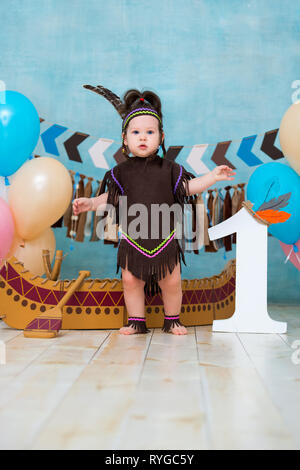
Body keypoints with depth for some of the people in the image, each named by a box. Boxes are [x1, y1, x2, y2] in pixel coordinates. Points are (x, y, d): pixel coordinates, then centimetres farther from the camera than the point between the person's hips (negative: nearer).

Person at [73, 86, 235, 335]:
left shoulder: (168, 168, 2)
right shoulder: (122, 172, 2)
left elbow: (189, 187, 3)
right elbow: (110, 198, 6)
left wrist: (213, 176, -5)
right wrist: (91, 203, -7)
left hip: (165, 239, 0)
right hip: (133, 240, 0)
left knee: (171, 282, 5)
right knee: (131, 280, 3)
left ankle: (172, 320, 25)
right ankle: (136, 321, 20)